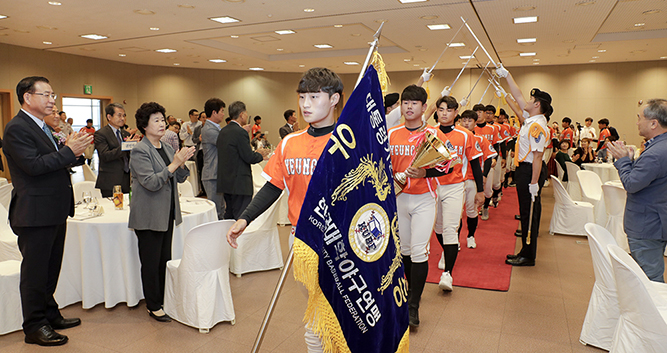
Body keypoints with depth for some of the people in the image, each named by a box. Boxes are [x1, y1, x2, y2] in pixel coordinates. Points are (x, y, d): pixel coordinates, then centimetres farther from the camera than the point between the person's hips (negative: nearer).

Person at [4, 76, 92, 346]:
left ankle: (50, 315, 33)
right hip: (35, 214, -9)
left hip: (54, 212, 9)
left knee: (51, 269, 19)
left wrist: (75, 152, -1)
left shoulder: (42, 127, 16)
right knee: (35, 271, 3)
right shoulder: (16, 128, -14)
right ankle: (35, 327, 15)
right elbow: (33, 165, -24)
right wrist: (69, 150, -21)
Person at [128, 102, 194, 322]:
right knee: (151, 263, 2)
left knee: (165, 260, 13)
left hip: (167, 214, 7)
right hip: (149, 217, -7)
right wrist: (174, 164, -25)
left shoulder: (167, 148, 11)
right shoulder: (139, 151, -12)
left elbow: (180, 178, 13)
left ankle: (163, 300, 26)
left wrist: (182, 163, -6)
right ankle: (153, 306, 15)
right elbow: (151, 182, -22)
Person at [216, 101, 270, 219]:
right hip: (240, 183, -9)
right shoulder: (240, 132, -16)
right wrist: (260, 154, 4)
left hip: (225, 181, 9)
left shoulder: (223, 131, 11)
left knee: (229, 215, 17)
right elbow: (249, 158, -16)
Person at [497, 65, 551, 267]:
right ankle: (526, 252, 22)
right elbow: (518, 96, 22)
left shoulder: (537, 125, -18)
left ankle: (528, 256, 5)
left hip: (530, 171, -10)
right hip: (524, 169, 10)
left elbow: (538, 155, -22)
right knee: (527, 212, 13)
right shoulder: (531, 118, 10)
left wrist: (534, 182, -24)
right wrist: (506, 75, 25)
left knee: (529, 213, -3)